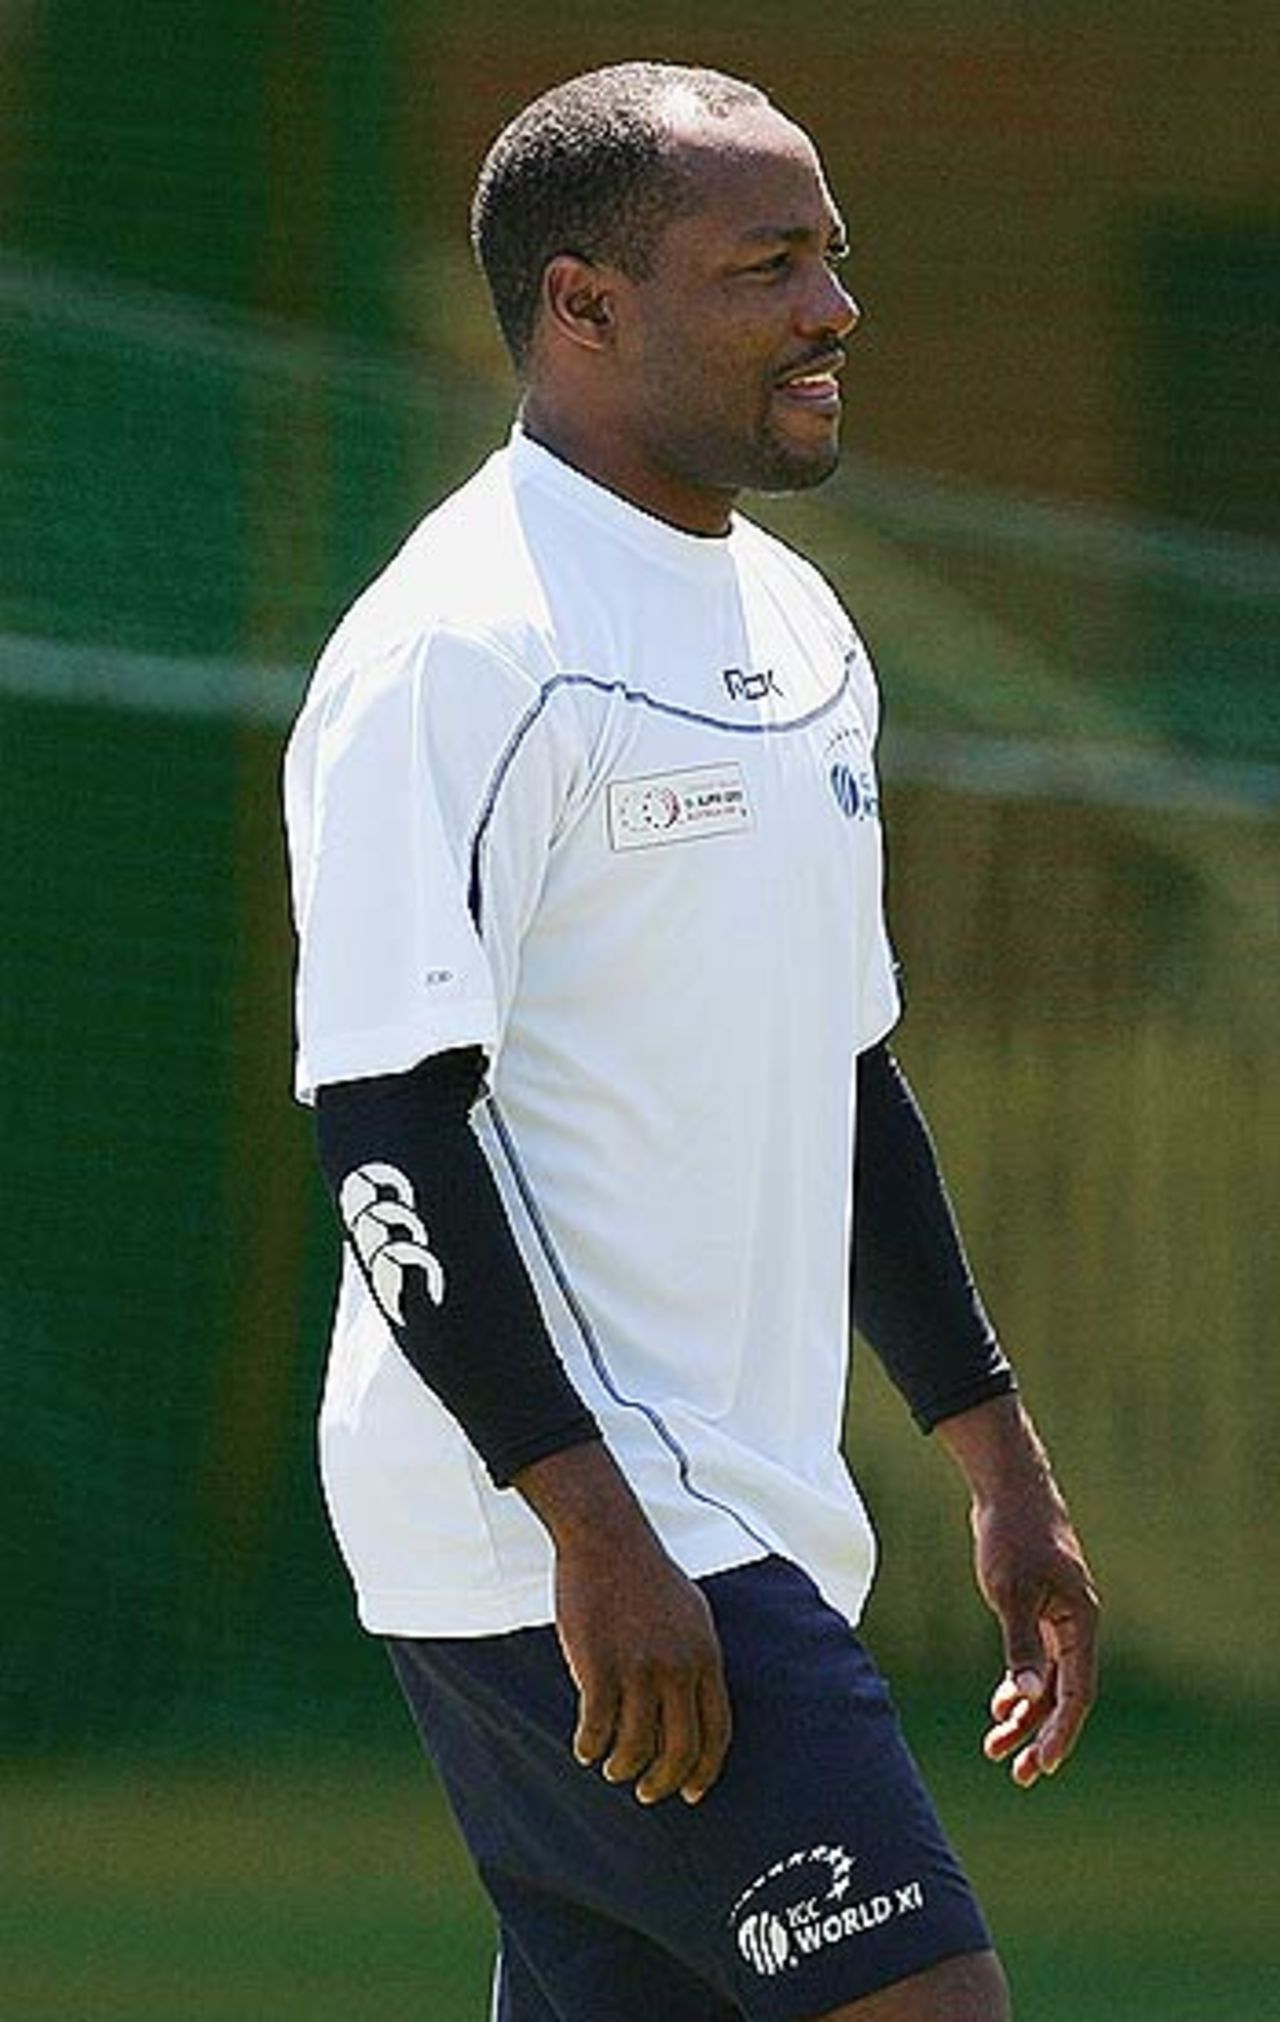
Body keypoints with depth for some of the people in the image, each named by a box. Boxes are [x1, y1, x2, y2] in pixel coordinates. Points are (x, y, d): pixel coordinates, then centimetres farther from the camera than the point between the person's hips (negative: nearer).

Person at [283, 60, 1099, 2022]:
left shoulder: (797, 629, 17)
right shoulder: (461, 649, -13)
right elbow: (391, 1118, -18)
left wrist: (995, 1450, 23)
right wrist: (592, 1520, -23)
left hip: (743, 1533, 9)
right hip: (556, 1531, -9)